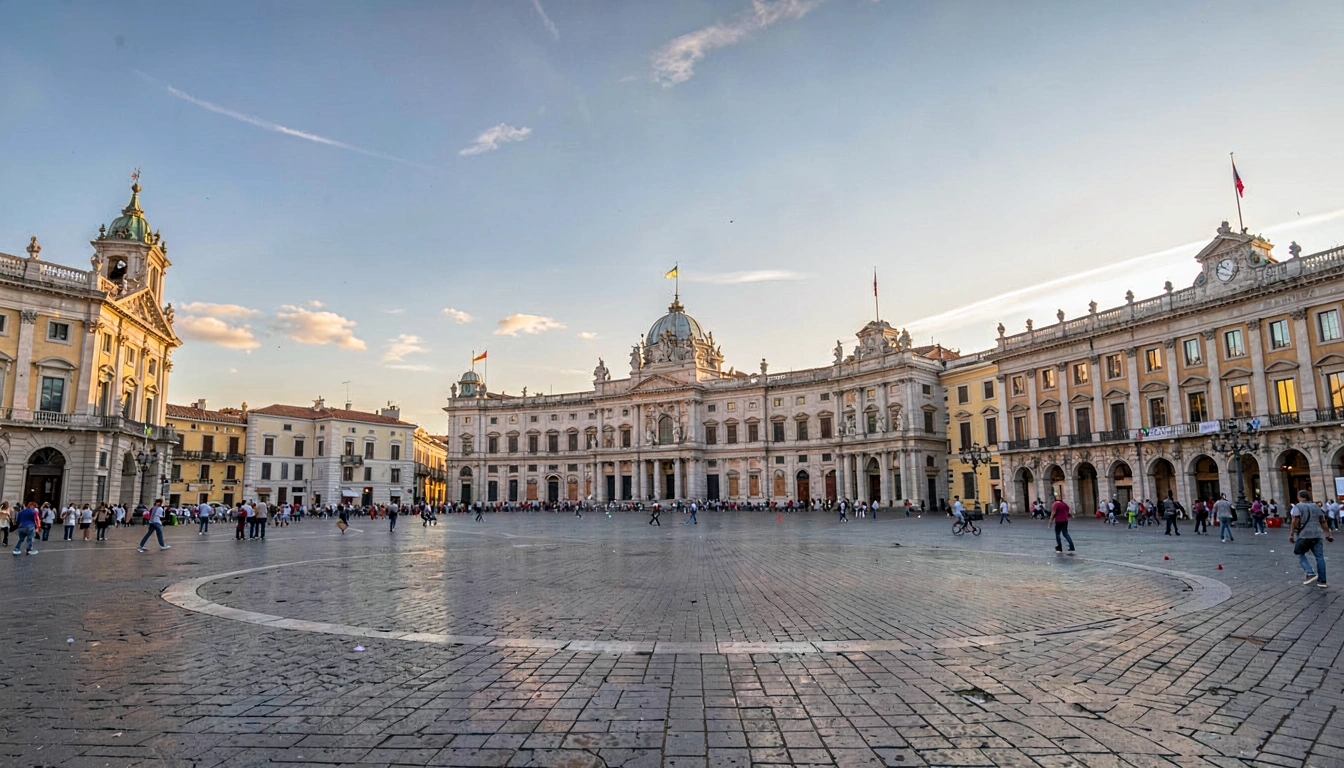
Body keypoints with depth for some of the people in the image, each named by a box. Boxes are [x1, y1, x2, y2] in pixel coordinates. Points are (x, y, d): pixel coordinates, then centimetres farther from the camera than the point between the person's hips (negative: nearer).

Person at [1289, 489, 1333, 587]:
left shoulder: (1297, 507, -3)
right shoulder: (1316, 507, 15)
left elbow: (1295, 521, -13)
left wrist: (1291, 534, -12)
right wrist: (1328, 534, 16)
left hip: (1304, 535, -5)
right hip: (1317, 535, 5)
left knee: (1300, 554, 9)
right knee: (1319, 556, 6)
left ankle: (1310, 573, -7)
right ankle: (1322, 580, 7)